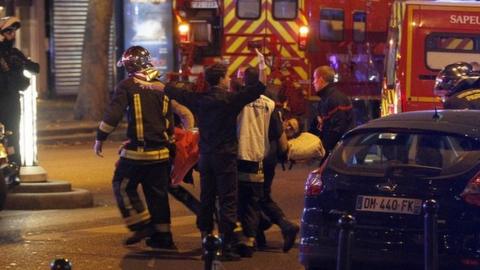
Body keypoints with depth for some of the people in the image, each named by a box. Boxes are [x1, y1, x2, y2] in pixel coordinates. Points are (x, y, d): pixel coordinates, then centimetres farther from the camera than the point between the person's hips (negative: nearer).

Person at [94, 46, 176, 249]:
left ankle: (142, 225, 0)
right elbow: (170, 121, 16)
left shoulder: (127, 86, -6)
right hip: (161, 152, 6)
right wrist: (169, 145, 24)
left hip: (137, 151, -6)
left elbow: (113, 114, -13)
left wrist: (100, 138, -4)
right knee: (158, 193, 11)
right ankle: (163, 236, 12)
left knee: (123, 186, 9)